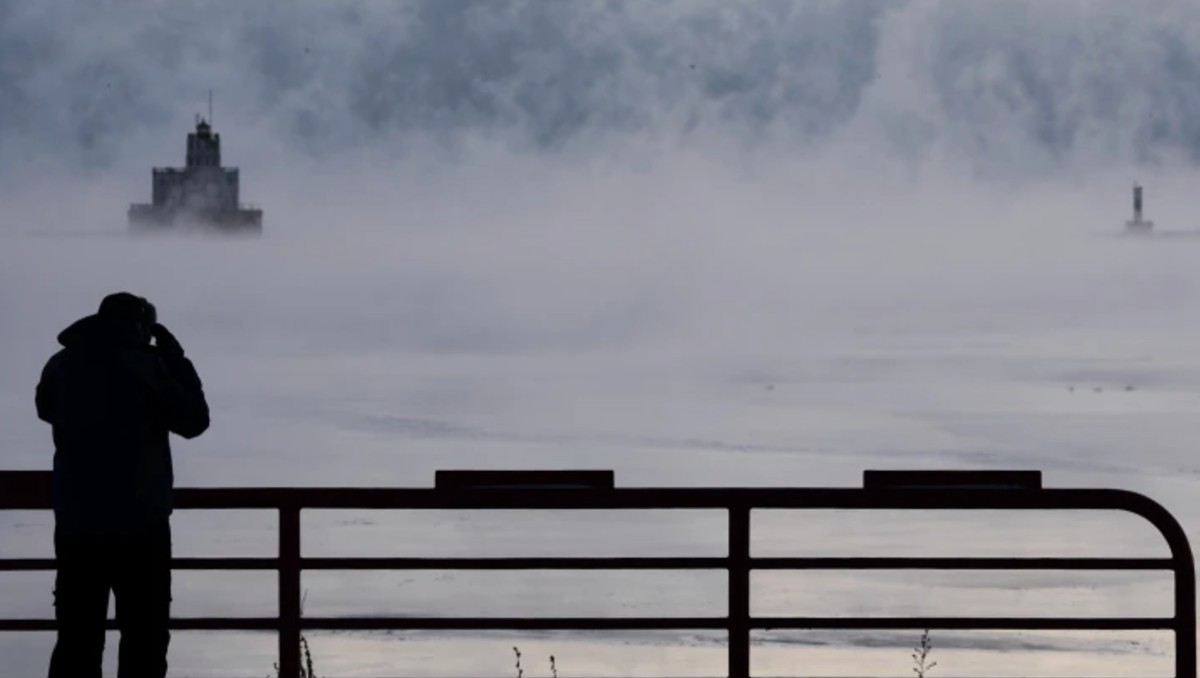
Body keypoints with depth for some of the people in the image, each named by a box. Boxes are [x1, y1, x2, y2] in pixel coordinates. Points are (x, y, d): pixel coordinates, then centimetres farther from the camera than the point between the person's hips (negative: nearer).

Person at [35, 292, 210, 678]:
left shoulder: (62, 365, 4)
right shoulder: (143, 364, -10)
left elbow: (47, 410, 25)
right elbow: (194, 420, -2)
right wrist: (173, 354, 3)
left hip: (76, 524, 4)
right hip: (139, 524, -4)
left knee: (77, 636, 8)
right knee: (144, 635, 3)